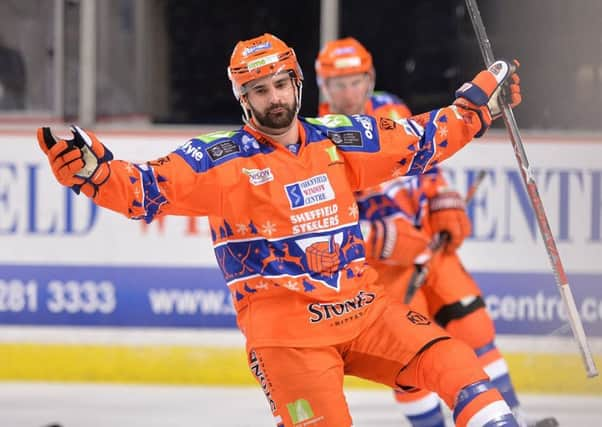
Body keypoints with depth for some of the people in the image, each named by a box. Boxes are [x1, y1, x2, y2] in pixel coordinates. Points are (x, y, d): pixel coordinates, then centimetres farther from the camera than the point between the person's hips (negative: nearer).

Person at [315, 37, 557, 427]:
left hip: (429, 242, 5)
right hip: (378, 261, -5)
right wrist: (386, 241, -29)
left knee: (472, 325, 4)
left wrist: (447, 208, 7)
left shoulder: (391, 109, 2)